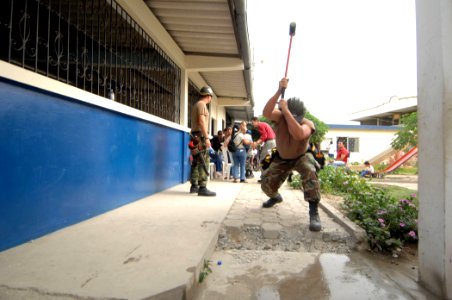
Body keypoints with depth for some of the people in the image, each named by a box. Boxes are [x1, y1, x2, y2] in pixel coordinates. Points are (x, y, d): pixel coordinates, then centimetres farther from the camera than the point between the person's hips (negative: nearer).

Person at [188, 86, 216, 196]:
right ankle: (202, 188, -15)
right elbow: (201, 121, -18)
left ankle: (194, 186, 17)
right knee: (204, 162, -12)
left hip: (195, 136, 10)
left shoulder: (196, 104, 22)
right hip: (200, 136, -10)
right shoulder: (201, 104, -8)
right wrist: (206, 137, -22)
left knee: (196, 162, 12)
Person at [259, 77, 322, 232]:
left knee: (309, 172, -37)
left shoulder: (308, 123, -30)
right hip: (282, 158, 3)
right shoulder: (280, 117, -24)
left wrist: (286, 110, -53)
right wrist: (279, 91, -53)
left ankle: (314, 212, -27)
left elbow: (298, 135, -54)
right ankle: (276, 197, 39)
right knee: (267, 184, 0)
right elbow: (266, 112, -46)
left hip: (301, 157, -3)